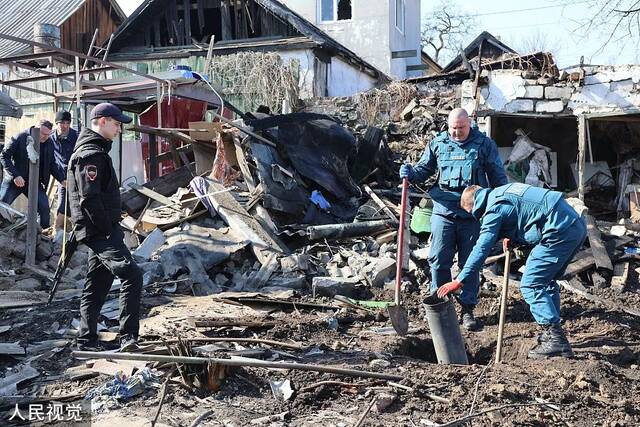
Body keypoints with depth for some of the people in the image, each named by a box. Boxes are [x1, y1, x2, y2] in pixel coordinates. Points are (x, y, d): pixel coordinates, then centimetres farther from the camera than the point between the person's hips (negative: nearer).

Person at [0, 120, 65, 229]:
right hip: (14, 181, -3)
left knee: (45, 208, -7)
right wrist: (15, 175, -22)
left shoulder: (49, 143, 2)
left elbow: (52, 164, 11)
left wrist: (62, 179, -4)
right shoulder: (20, 138, -12)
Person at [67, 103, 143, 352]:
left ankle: (87, 341, 21)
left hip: (99, 231, 11)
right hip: (100, 231, -11)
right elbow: (89, 199, -23)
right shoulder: (91, 154, -14)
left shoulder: (95, 150, 20)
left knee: (97, 285, 14)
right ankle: (128, 338, -20)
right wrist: (109, 230, -19)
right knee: (132, 275, -19)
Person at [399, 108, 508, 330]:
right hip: (444, 211, 1)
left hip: (472, 215, -1)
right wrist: (411, 173, -8)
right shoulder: (438, 143, 7)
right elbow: (424, 169, 14)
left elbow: (498, 177, 8)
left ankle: (468, 310, 15)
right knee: (438, 260, 1)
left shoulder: (484, 144, 4)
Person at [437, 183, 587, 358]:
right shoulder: (502, 193, 21)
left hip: (560, 232, -10)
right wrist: (513, 239, 16)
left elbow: (482, 248, -10)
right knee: (546, 281, 21)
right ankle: (552, 331, 28)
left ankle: (556, 341, -7)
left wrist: (459, 281, -8)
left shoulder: (494, 209, -6)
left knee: (530, 285, -5)